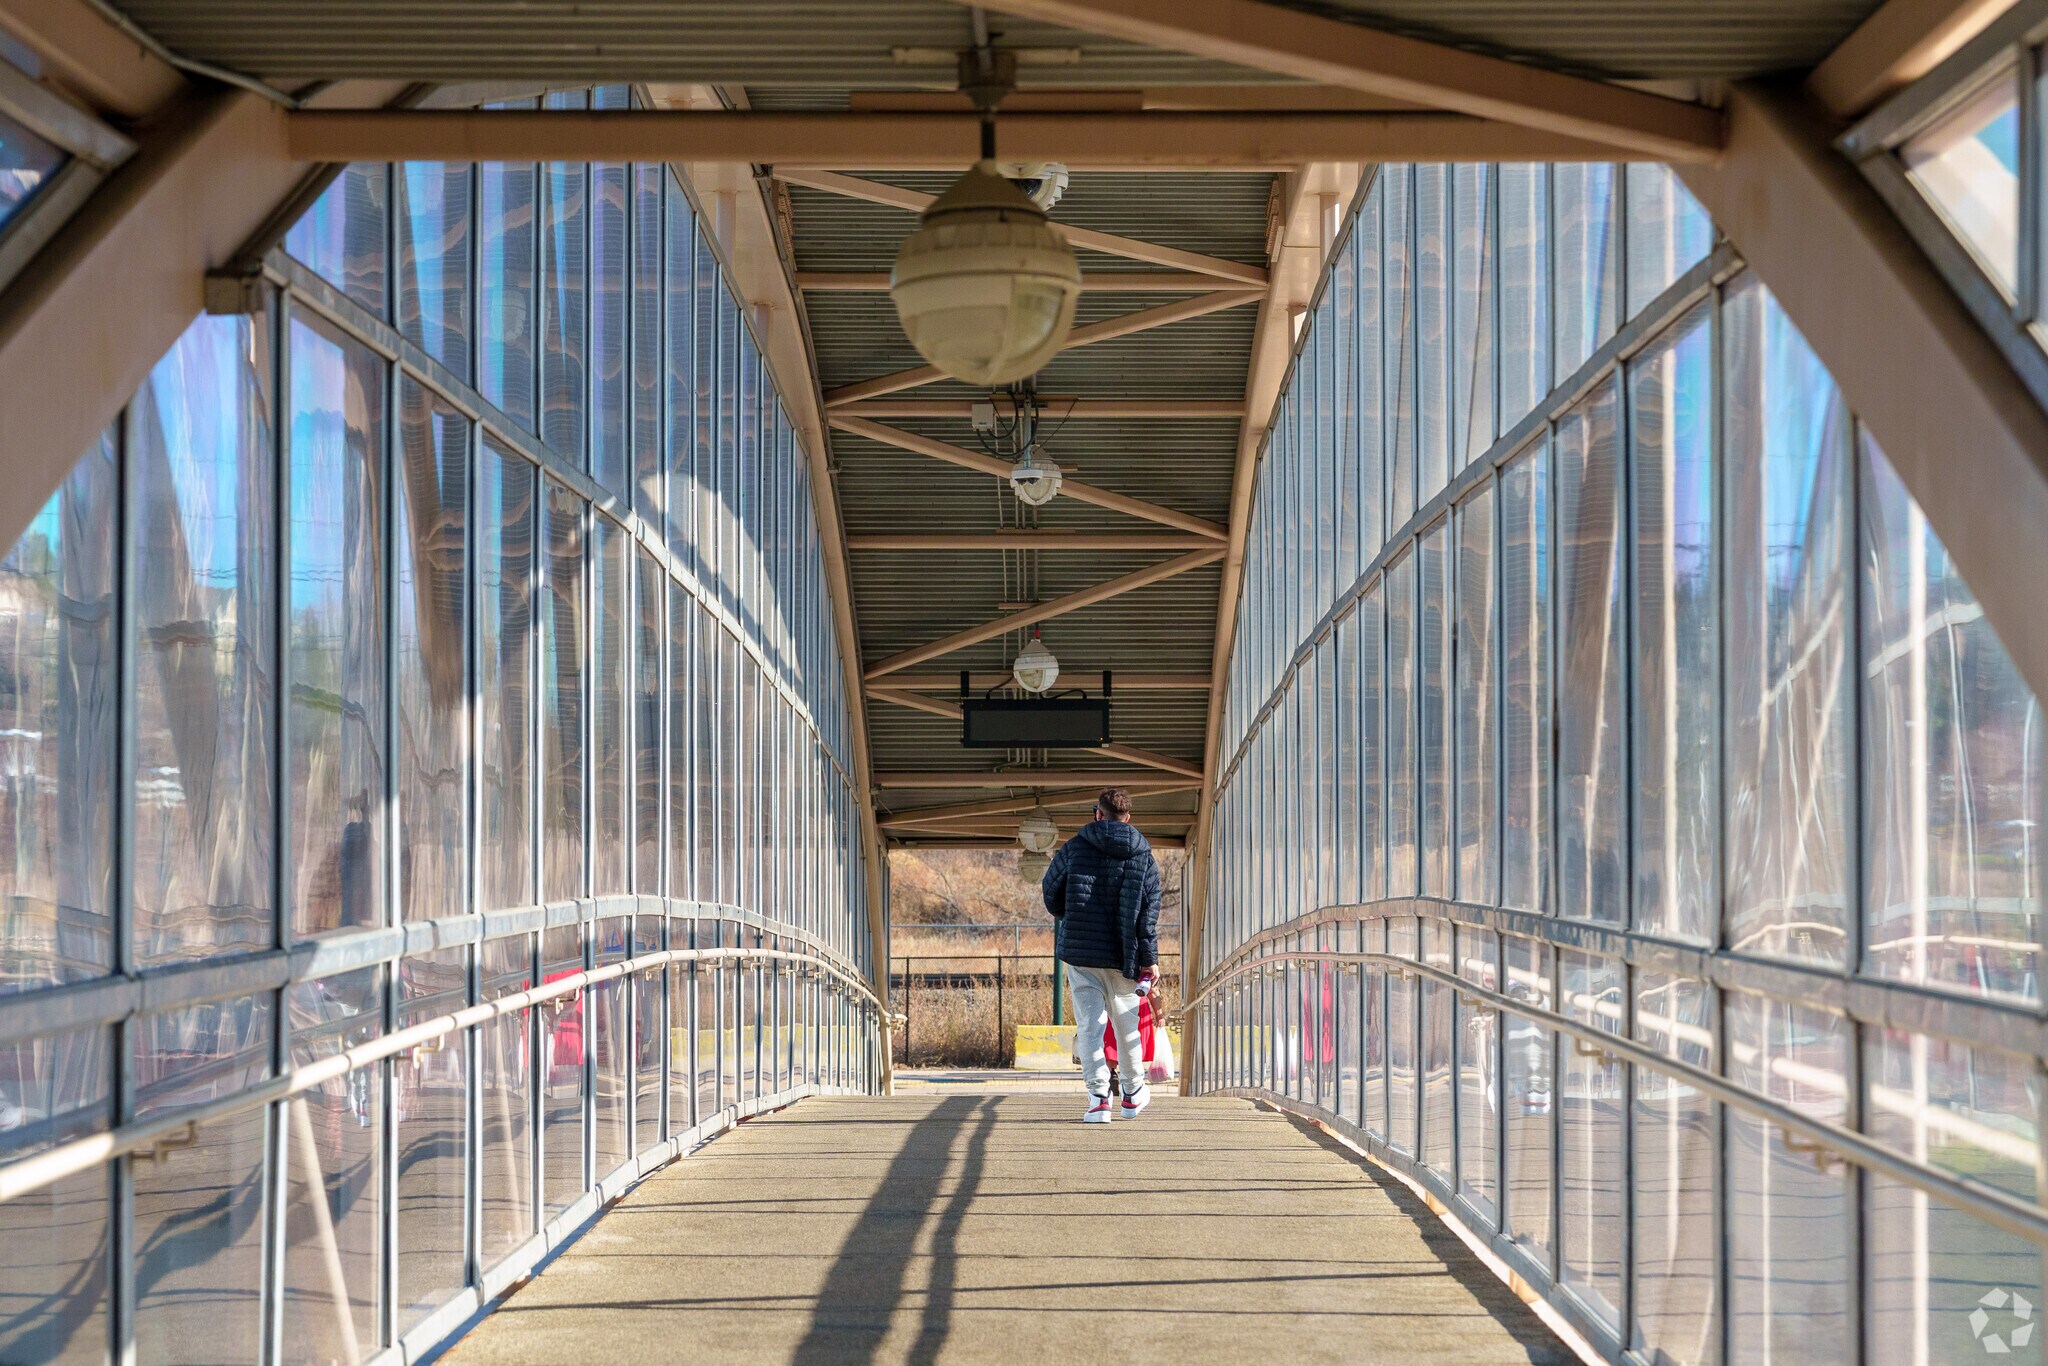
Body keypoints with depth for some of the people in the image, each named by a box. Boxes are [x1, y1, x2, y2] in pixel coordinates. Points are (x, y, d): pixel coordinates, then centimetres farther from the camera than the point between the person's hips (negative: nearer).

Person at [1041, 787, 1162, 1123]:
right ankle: (1133, 1093, 29)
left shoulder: (1074, 847, 1)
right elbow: (1148, 912, -4)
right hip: (1123, 956, 1)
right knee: (1127, 1023, 16)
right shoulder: (1143, 855, 2)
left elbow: (1050, 891, 10)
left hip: (1080, 951, -1)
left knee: (1089, 1023, 1)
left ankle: (1098, 1098, -9)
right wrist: (1149, 959, -4)